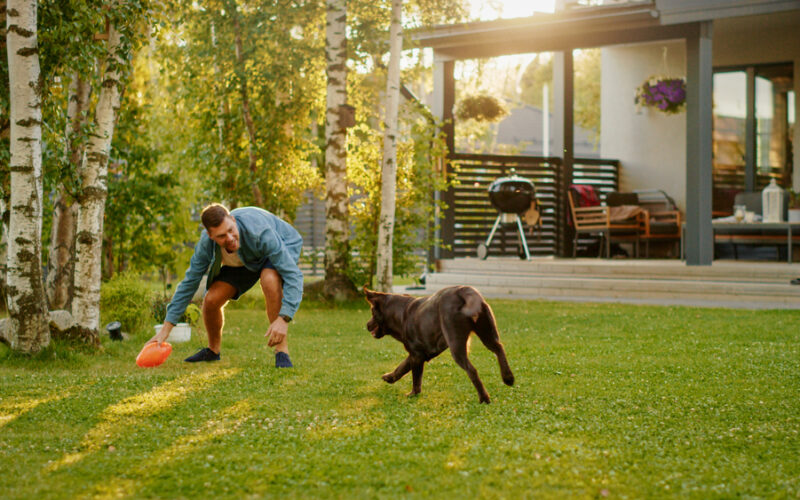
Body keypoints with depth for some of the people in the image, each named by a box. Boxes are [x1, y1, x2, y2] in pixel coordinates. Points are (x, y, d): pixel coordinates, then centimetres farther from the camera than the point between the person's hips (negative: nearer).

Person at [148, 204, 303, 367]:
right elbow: (189, 283, -16)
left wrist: (283, 319, -55)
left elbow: (293, 275, -43)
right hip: (245, 258, 5)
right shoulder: (206, 243, -28)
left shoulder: (260, 232, -43)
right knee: (211, 300, -11)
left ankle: (282, 352, -29)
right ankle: (213, 350, 20)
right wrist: (165, 329, -16)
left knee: (269, 279, -39)